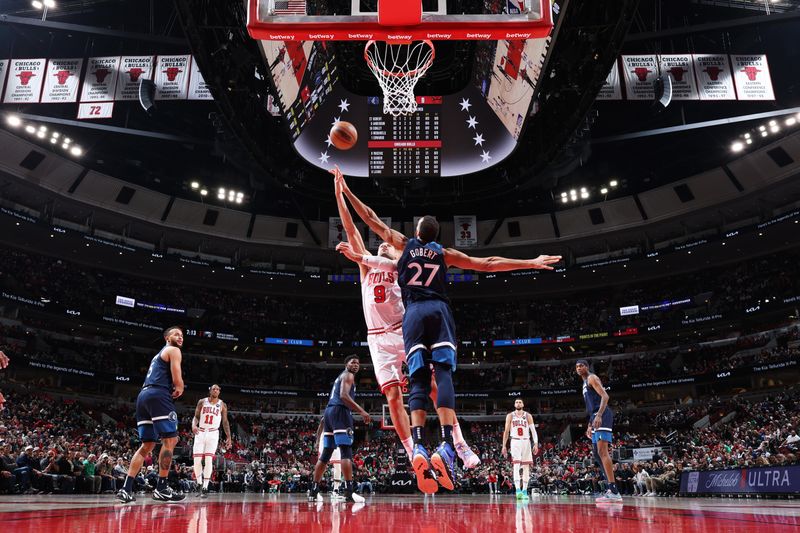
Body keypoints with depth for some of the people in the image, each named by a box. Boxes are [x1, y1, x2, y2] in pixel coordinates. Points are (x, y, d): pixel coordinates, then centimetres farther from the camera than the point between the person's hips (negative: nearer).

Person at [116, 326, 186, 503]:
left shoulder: (158, 355, 33)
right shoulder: (173, 350, 4)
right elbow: (177, 380, -8)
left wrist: (175, 389, 17)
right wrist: (180, 389, 12)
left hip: (143, 395, 9)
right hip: (158, 395, -9)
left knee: (147, 445, 10)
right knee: (170, 440, -7)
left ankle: (126, 489, 3)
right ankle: (161, 488, -8)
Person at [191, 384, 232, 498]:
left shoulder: (222, 405, 0)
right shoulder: (202, 402, 1)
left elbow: (225, 422, 5)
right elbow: (196, 417, 3)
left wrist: (229, 437, 0)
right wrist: (194, 425, -20)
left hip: (213, 434, -1)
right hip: (200, 433, 1)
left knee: (208, 459, -13)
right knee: (197, 459, -3)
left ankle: (205, 488, -9)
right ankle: (199, 484, 18)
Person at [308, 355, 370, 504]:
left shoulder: (340, 377, 30)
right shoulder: (348, 375, 0)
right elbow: (344, 395, -17)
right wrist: (362, 411, -20)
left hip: (329, 411, 10)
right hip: (340, 411, -10)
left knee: (325, 453, 11)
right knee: (346, 451, -14)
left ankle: (313, 491, 13)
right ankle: (349, 491, -21)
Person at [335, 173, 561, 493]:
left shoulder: (404, 243, 18)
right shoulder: (444, 253, 19)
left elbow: (372, 220, 22)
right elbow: (488, 264, 16)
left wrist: (346, 192, 31)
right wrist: (531, 263, 20)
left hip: (413, 313, 0)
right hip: (439, 311, 0)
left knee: (419, 380, -5)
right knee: (444, 375, -13)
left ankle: (418, 447, -22)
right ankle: (446, 447, -29)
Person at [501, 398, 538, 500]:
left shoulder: (528, 416, 5)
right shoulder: (510, 416, 5)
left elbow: (533, 430, 0)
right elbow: (506, 431, 7)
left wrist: (536, 444, -12)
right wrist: (504, 446, 3)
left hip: (526, 442, 2)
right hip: (515, 442, -2)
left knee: (526, 466, 3)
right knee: (516, 465, -14)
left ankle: (524, 491, 11)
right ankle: (518, 490, -22)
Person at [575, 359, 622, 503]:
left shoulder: (592, 378, -3)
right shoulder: (585, 383, 26)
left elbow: (605, 396, -17)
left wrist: (599, 416, -29)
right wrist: (590, 425, 27)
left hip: (602, 416, -11)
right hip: (596, 418, 11)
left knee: (602, 451, -18)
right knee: (596, 452, 12)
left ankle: (614, 492, -23)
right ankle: (611, 488, 15)